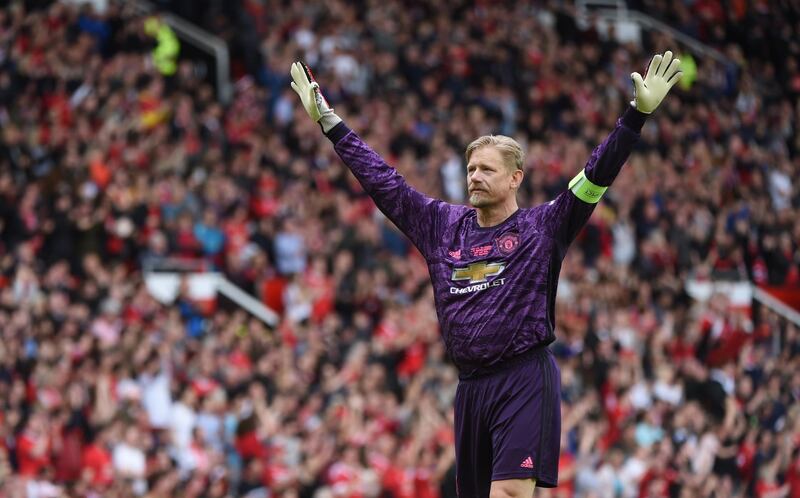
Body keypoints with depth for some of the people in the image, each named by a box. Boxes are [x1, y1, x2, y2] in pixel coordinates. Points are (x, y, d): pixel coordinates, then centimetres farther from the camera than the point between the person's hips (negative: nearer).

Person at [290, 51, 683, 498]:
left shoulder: (543, 226, 2)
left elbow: (598, 174, -6)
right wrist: (328, 121, 19)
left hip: (526, 381, -5)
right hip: (471, 387, 5)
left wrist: (638, 113, -16)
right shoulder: (443, 225, 13)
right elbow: (382, 180, 18)